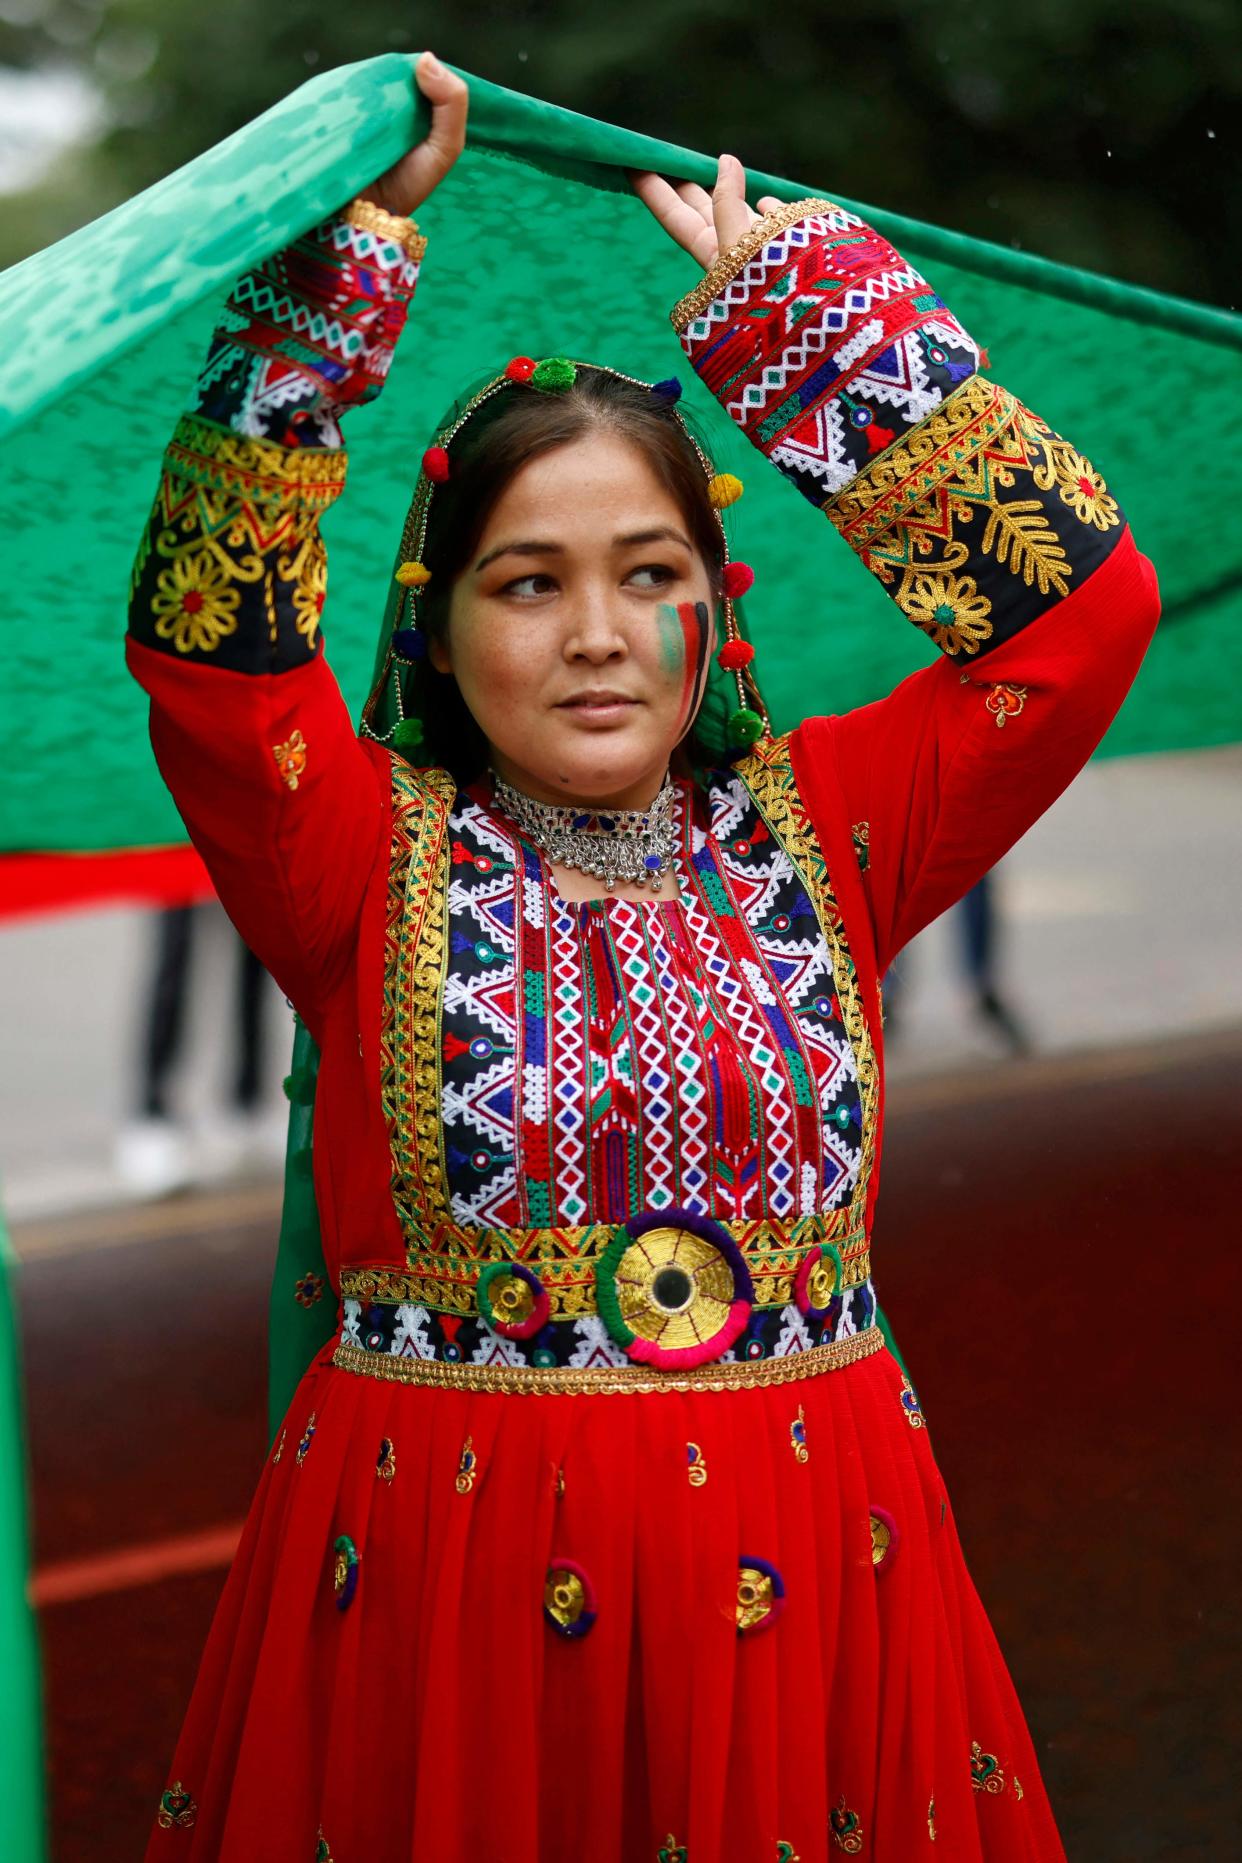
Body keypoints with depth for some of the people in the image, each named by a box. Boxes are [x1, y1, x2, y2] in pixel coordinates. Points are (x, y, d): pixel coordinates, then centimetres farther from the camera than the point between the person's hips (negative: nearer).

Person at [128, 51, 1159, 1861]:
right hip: (444, 1582, -2)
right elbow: (208, 638, -15)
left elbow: (1078, 603, -2)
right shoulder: (378, 857, 0)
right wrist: (344, 252, -12)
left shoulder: (818, 829, 6)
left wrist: (806, 305, 0)